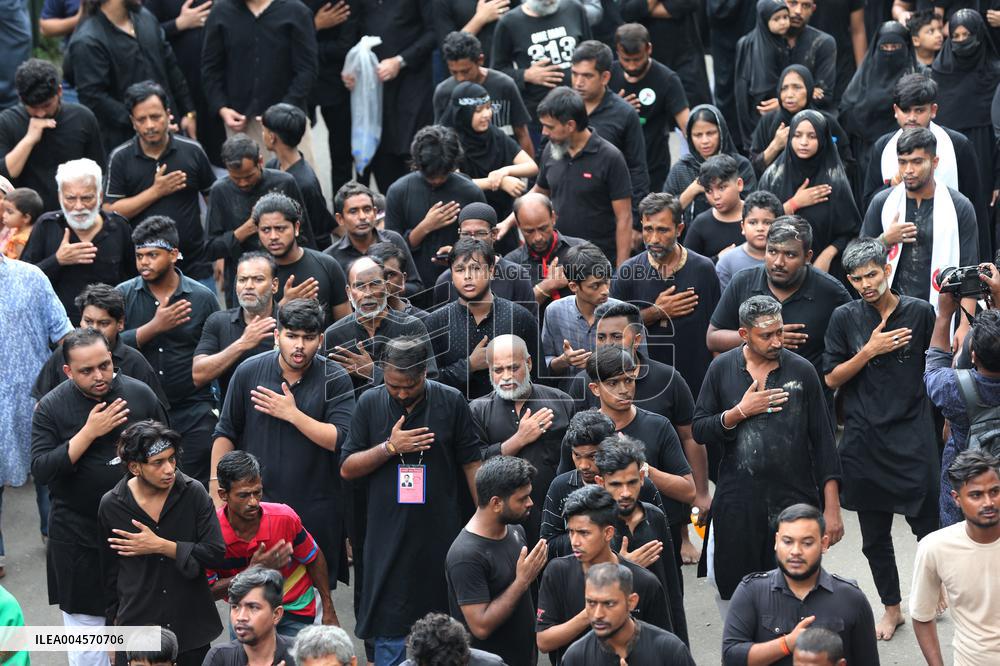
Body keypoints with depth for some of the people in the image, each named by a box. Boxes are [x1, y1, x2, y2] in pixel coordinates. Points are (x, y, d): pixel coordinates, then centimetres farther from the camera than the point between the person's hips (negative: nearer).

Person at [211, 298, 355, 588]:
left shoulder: (335, 381, -6)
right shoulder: (249, 372, 0)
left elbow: (341, 440, -15)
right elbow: (226, 433, 7)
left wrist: (292, 414, -16)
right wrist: (216, 486, 3)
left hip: (315, 507, -1)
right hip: (255, 503, 1)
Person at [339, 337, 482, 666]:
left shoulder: (451, 402, 1)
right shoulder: (370, 403, 3)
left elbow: (471, 464, 5)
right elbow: (347, 468, 3)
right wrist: (390, 447, -10)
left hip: (440, 536, 0)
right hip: (387, 537, 0)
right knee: (390, 630, -1)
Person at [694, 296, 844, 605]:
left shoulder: (802, 371, 1)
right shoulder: (722, 369, 4)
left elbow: (822, 439, 2)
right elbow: (699, 430, 4)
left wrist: (832, 507, -2)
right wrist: (740, 412, -12)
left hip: (796, 501, -1)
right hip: (738, 505, 1)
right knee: (734, 591, 3)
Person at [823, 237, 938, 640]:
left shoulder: (920, 312, 0)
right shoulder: (845, 318, 2)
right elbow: (832, 379, 0)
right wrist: (870, 350, -12)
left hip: (913, 437, -2)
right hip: (864, 440, 2)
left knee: (927, 524, -1)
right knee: (875, 535, 9)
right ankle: (892, 608, 26)